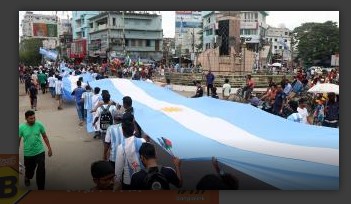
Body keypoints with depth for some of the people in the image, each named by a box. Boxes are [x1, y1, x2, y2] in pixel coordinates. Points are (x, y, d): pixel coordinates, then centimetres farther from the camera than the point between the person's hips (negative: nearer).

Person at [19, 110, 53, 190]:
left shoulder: (39, 125, -9)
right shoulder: (21, 127, -11)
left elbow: (45, 137, 4)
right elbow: (18, 140, -2)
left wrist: (49, 148, 5)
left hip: (40, 152, 0)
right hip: (28, 154, 0)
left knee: (41, 170, -9)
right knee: (29, 170, 19)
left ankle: (41, 188, 7)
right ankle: (27, 177, 56)